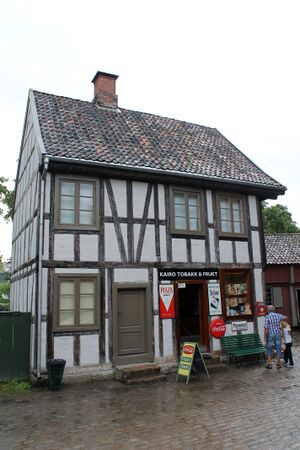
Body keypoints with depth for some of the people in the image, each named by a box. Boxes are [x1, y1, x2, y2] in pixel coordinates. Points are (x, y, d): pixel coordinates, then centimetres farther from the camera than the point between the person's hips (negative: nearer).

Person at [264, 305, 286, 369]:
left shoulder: (267, 317, -12)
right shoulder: (278, 315, 0)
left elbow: (266, 329, -16)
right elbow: (285, 318, 22)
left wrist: (265, 337, -7)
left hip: (270, 335, -3)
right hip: (278, 334, 3)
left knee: (269, 350, 8)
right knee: (278, 350, 11)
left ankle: (269, 364, 10)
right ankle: (278, 364, 14)